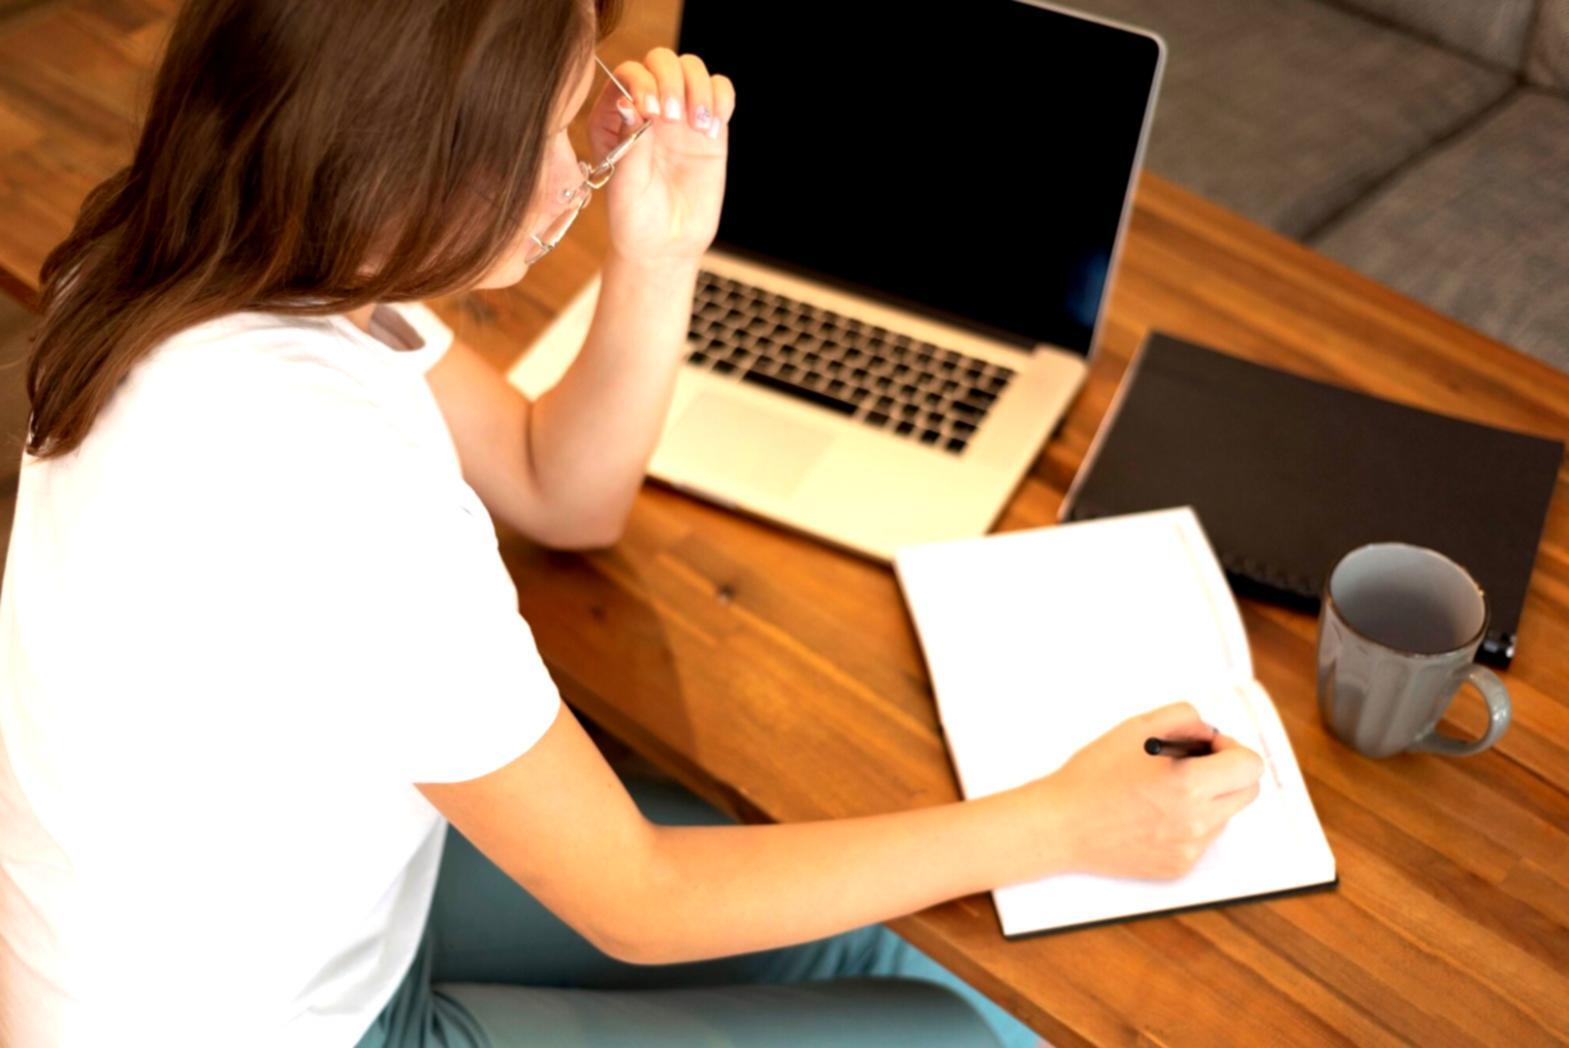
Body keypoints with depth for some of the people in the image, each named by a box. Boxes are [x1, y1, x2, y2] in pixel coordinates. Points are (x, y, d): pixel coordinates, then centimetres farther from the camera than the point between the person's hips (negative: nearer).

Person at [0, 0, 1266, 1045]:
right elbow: (633, 899, -25)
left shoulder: (222, 252, -10)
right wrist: (1062, 825, -20)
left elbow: (561, 495, 3)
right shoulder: (320, 480, -37)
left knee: (857, 941, 12)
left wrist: (658, 259, -14)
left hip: (288, 899, 7)